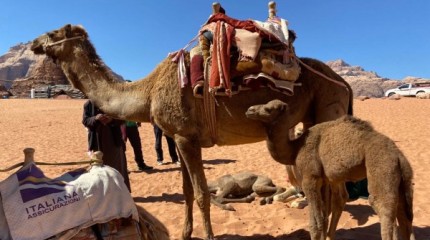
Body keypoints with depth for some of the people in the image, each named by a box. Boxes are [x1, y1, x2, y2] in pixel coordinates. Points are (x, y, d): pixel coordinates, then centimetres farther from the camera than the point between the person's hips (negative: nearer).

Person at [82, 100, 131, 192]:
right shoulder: (88, 104, 1)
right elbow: (85, 121, -2)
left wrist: (112, 119, -21)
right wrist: (95, 118, -23)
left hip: (114, 140, 0)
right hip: (97, 141, 0)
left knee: (118, 167, 6)